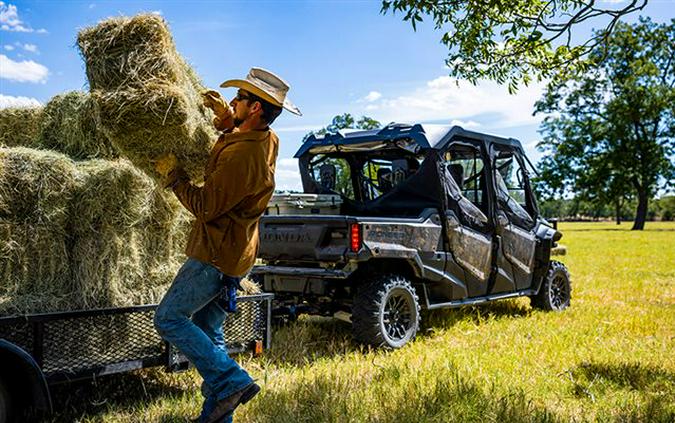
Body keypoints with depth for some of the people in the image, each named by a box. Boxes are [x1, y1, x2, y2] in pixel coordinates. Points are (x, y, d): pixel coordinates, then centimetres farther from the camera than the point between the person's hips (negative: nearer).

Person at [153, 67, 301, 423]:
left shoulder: (242, 155, -26)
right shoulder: (267, 141, 5)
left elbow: (205, 206, -20)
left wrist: (172, 174, -7)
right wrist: (227, 121, 14)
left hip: (216, 254, -10)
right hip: (234, 252, 10)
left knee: (169, 319, -3)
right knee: (209, 330, 15)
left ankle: (231, 381, -7)